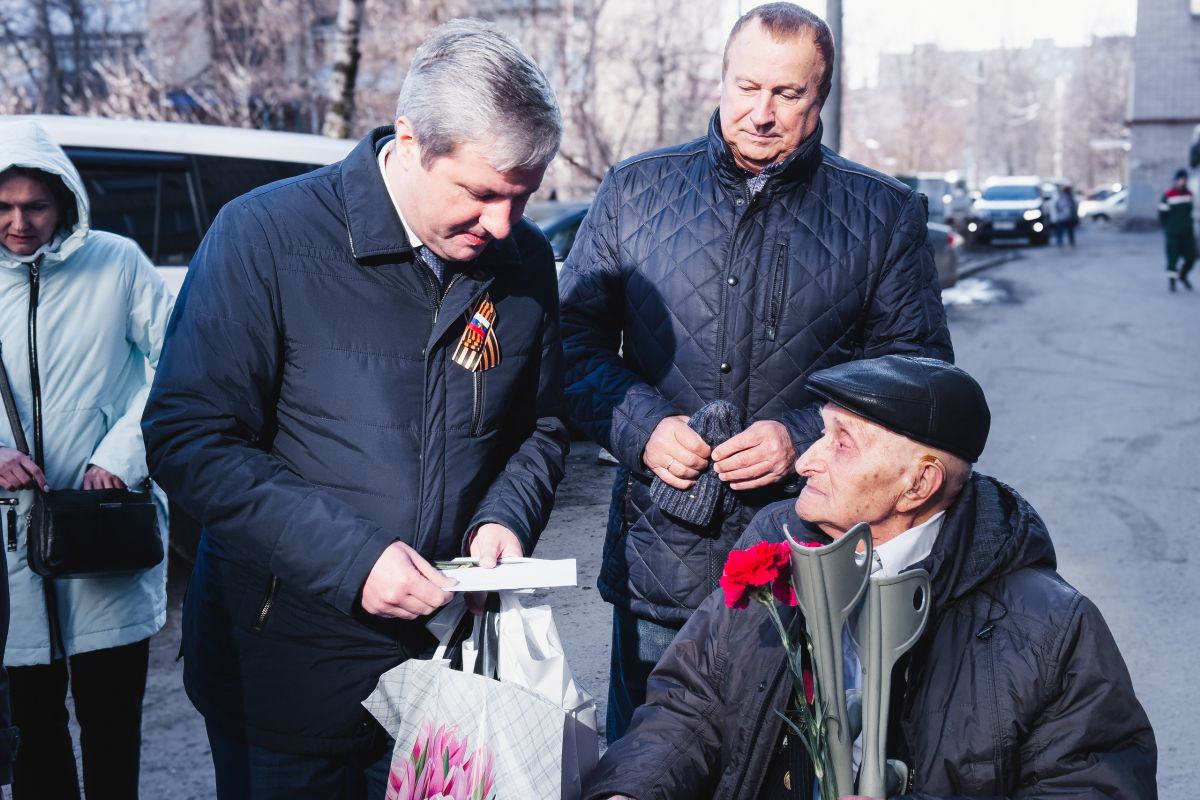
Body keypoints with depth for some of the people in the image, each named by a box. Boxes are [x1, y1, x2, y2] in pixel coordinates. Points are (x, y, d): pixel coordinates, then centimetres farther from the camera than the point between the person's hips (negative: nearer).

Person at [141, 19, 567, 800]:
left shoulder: (526, 260, -1)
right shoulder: (266, 236, -15)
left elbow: (540, 427, 12)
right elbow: (188, 440, -16)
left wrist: (505, 516, -8)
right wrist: (347, 558, -22)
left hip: (449, 649, 4)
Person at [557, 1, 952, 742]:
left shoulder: (884, 215, 4)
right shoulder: (635, 192, 8)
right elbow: (576, 338, 8)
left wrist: (803, 437, -12)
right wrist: (642, 426, -9)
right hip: (660, 562, 1)